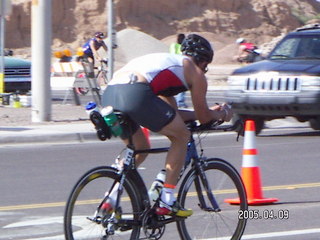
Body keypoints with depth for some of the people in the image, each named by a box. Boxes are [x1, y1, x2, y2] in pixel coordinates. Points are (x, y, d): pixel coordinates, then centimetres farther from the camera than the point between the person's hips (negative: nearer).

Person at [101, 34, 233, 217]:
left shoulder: (169, 61, 40)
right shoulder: (195, 72, 18)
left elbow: (171, 113, 41)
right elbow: (203, 118, 22)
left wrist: (210, 112, 50)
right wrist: (221, 114, 43)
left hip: (109, 94, 8)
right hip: (136, 93, -8)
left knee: (140, 149, 29)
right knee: (182, 136, 13)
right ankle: (167, 201, 9)